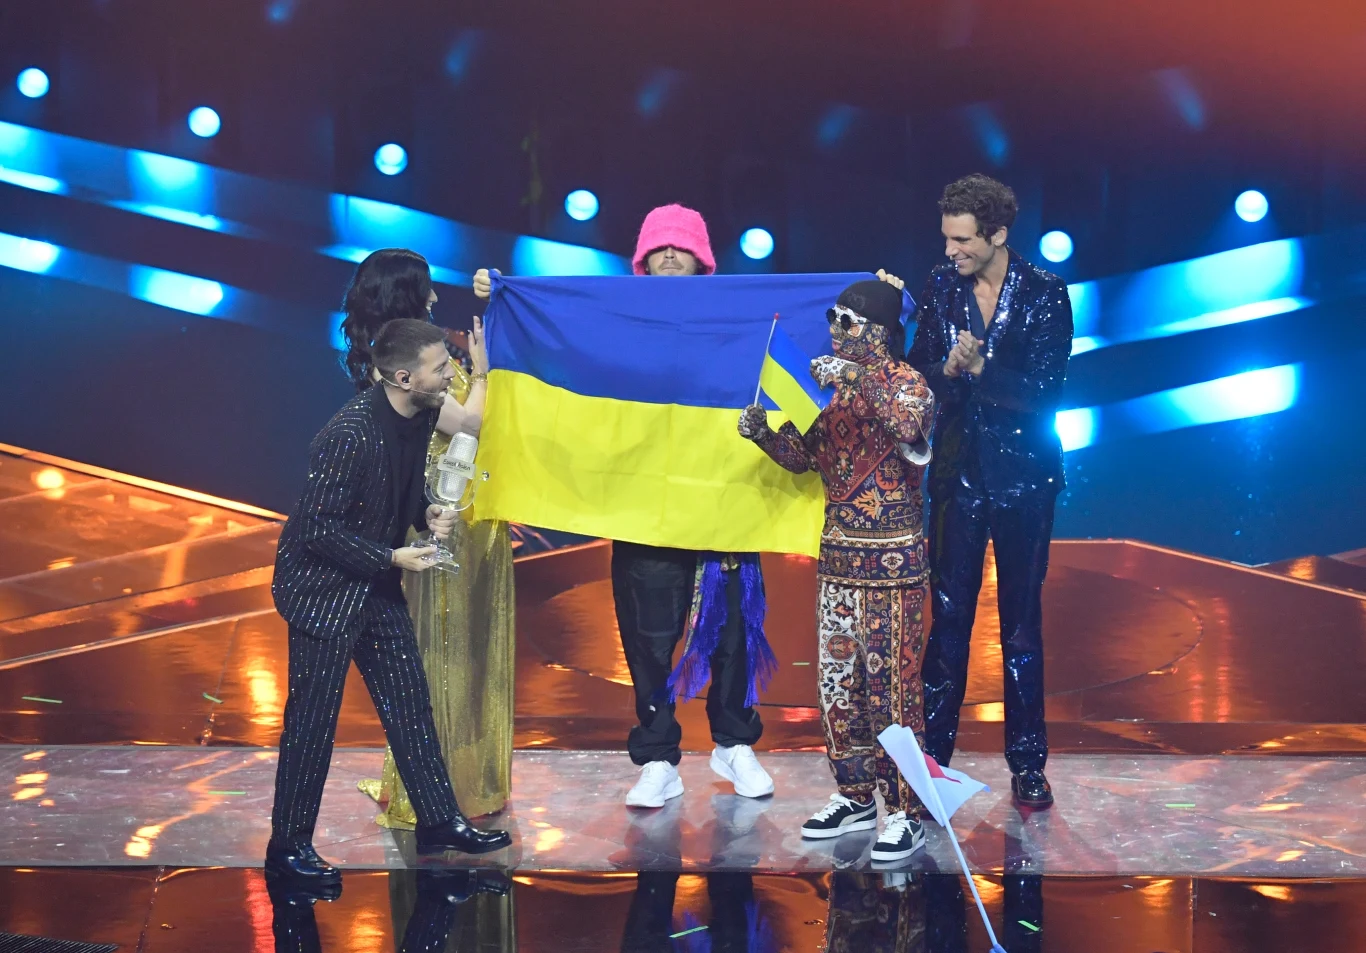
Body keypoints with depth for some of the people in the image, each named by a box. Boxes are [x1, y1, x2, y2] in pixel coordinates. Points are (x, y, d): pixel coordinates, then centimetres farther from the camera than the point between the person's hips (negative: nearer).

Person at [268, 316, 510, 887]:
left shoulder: (420, 417, -2)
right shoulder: (350, 433, -28)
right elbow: (317, 530, -24)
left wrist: (428, 514, -4)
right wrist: (394, 558, -23)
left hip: (376, 585, 8)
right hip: (322, 587, -8)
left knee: (410, 704, 13)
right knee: (313, 721, 0)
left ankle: (438, 822, 23)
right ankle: (288, 847, 13)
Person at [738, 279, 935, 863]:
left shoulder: (906, 383, -9)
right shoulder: (835, 386, 11)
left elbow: (912, 424, -31)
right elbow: (802, 455, 13)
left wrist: (860, 377, -33)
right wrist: (763, 431, -4)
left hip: (893, 561, -7)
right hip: (838, 555, 7)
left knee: (892, 685, -4)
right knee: (836, 679, 11)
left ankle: (905, 811, 5)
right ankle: (854, 796, 24)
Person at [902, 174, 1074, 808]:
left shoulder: (1045, 293, -6)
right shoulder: (940, 287, 3)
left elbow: (1044, 392, -12)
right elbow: (917, 373, 2)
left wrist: (978, 369, -23)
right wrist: (948, 369, -19)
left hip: (1022, 474, -2)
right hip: (958, 470, 2)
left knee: (1021, 619, 4)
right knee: (948, 616, 2)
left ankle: (1027, 763, 13)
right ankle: (933, 756, 9)